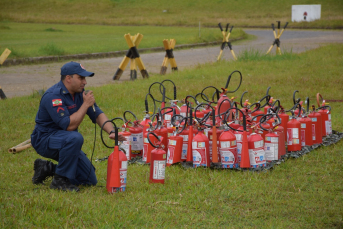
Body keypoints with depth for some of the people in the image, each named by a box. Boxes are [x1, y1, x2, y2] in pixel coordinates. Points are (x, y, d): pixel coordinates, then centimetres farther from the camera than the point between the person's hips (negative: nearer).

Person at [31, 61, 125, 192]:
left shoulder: (80, 93, 2)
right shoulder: (53, 96, -25)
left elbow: (98, 114, 0)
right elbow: (69, 125, -31)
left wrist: (111, 132, -18)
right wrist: (86, 104, -24)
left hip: (65, 140, 8)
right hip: (44, 139, -8)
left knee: (90, 180, 0)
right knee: (75, 138, -38)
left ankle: (47, 168, 16)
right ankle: (60, 180, -21)